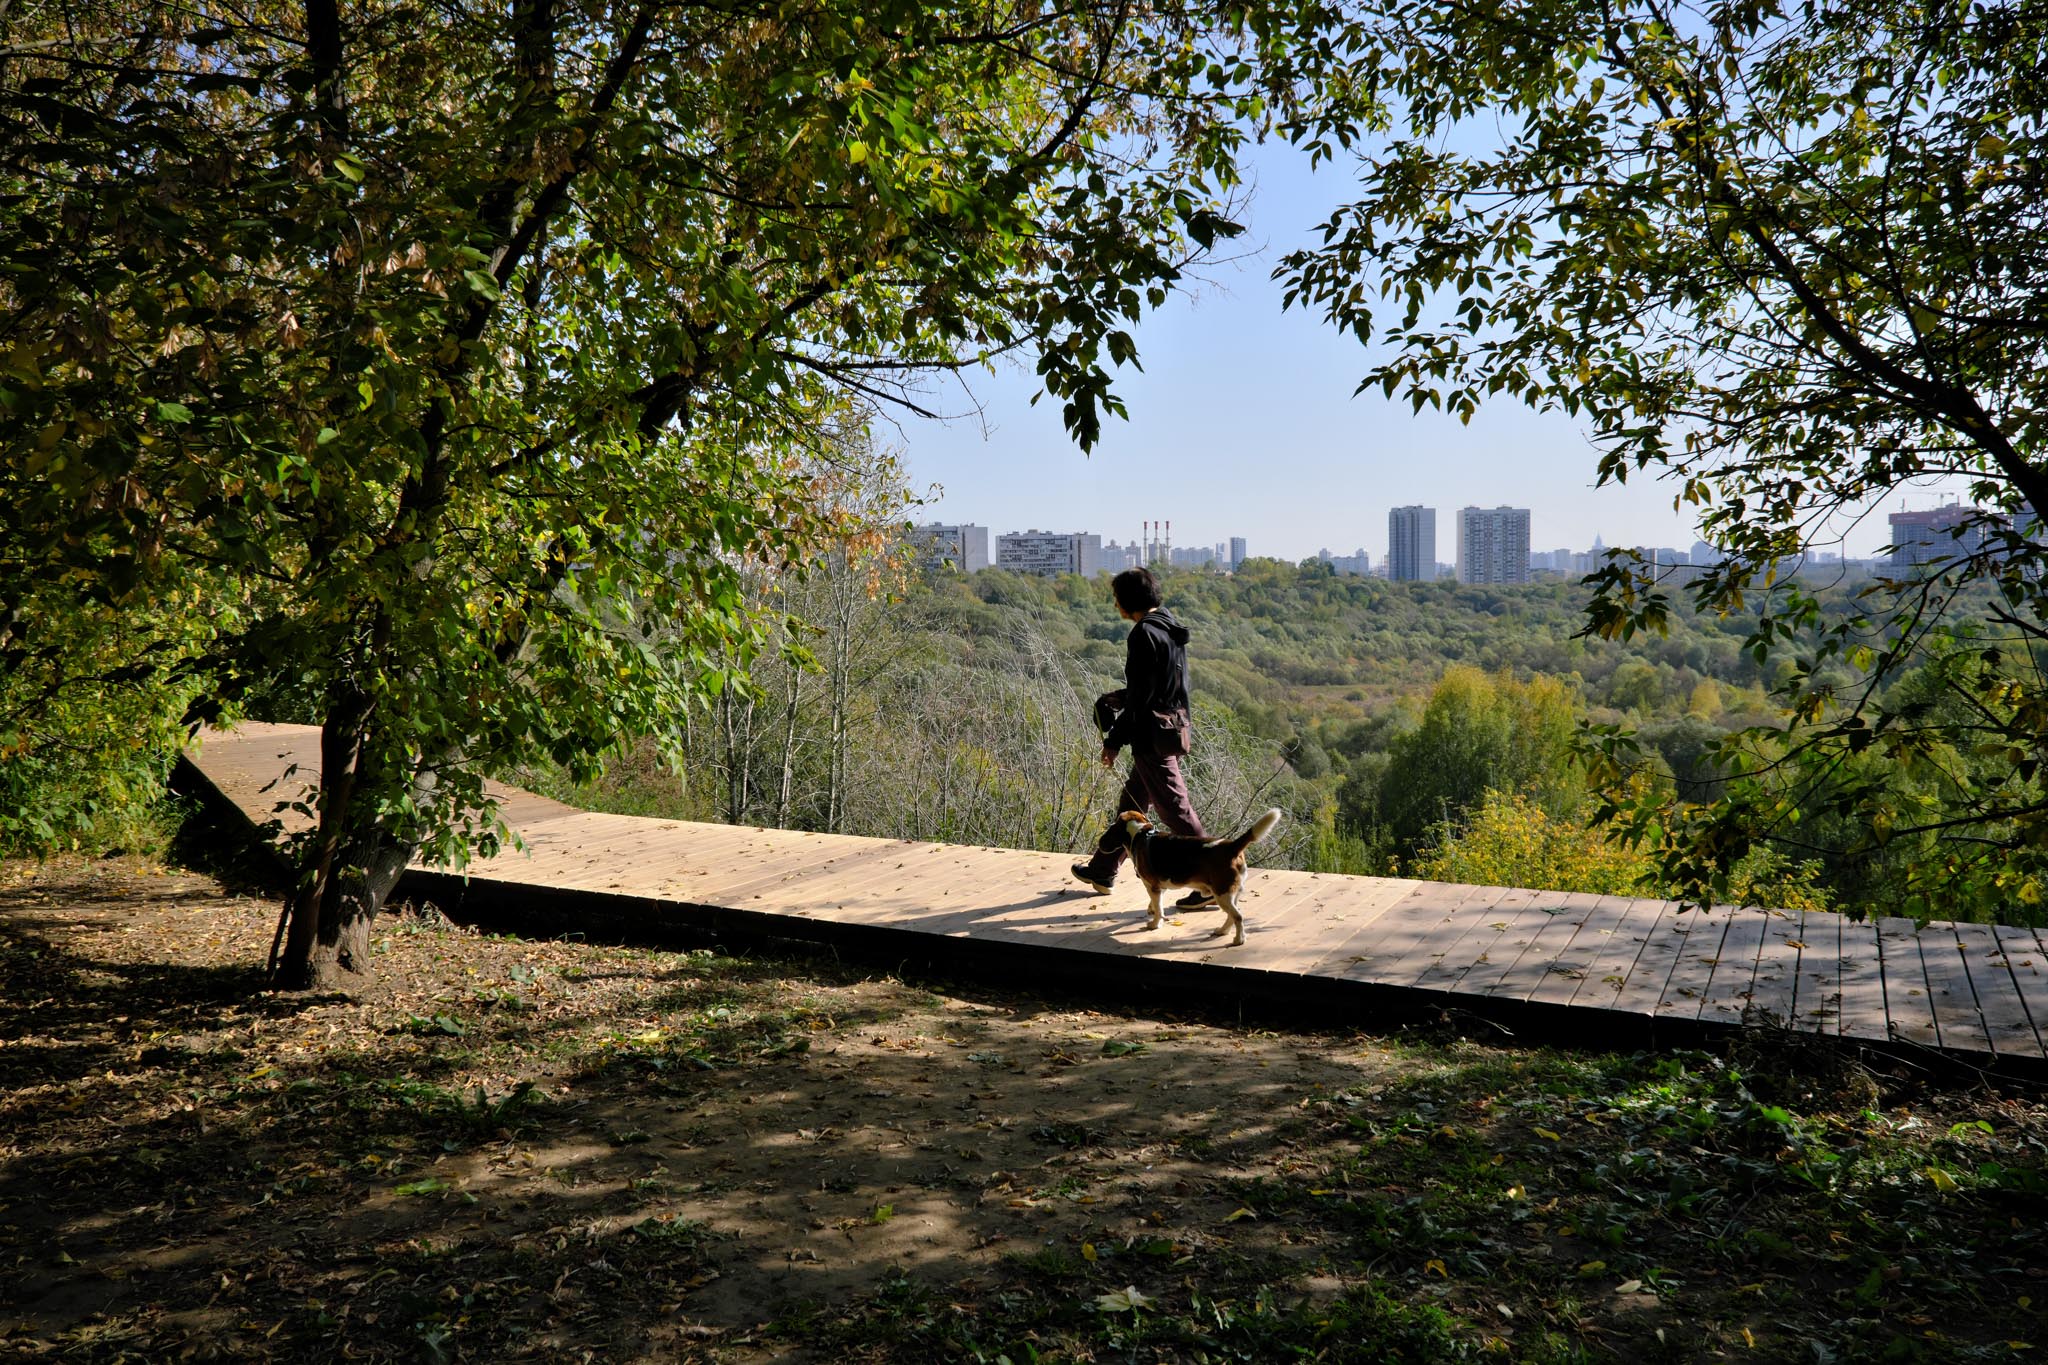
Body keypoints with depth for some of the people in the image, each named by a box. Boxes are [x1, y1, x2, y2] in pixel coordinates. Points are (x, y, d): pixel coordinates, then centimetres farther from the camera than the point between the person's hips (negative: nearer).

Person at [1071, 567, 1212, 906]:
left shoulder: (1144, 635, -18)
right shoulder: (1169, 629, 11)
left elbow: (1140, 697, -19)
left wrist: (1114, 741, -12)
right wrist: (1116, 699, 19)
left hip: (1152, 737, -10)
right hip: (1171, 730, 10)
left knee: (1174, 808, -4)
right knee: (1131, 801, 19)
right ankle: (1103, 870, 32)